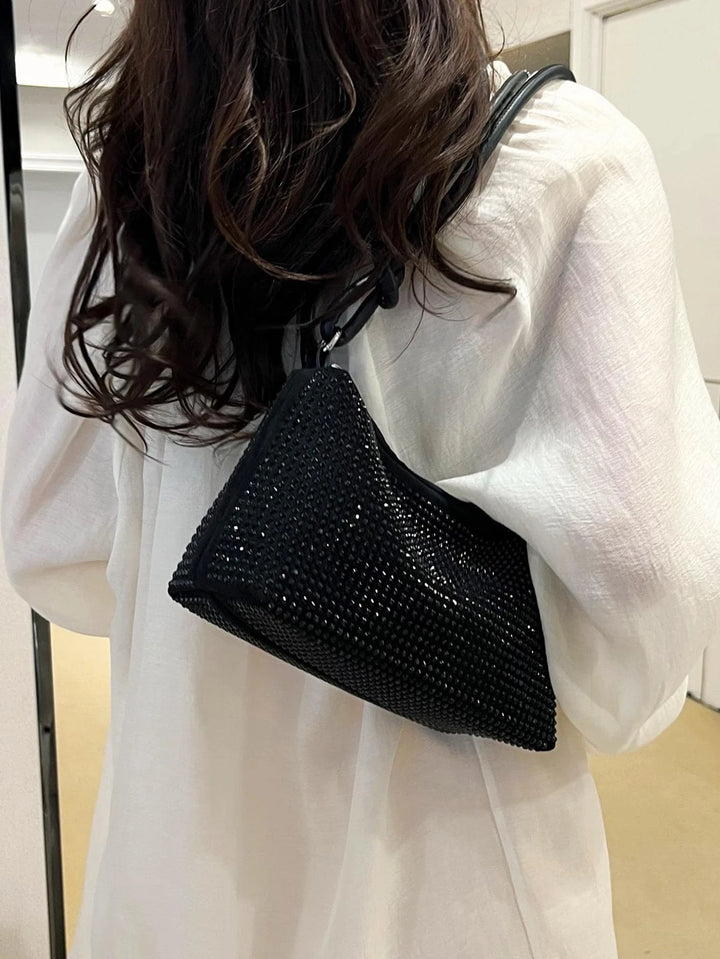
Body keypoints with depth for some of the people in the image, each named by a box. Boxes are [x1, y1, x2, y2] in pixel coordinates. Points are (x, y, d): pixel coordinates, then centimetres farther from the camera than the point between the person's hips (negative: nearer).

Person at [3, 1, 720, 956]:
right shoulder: (568, 153, -15)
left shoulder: (133, 175, -4)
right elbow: (633, 561, -22)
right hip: (440, 845, -3)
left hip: (187, 824, 4)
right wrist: (603, 694, 0)